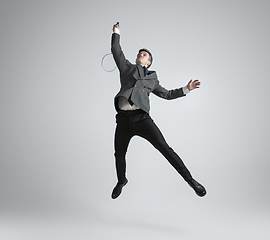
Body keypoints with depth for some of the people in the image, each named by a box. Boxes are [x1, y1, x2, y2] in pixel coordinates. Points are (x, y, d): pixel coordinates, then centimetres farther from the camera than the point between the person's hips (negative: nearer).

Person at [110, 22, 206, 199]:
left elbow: (167, 94, 24)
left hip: (141, 118, -1)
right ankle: (121, 181, 42)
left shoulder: (152, 78, 19)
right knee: (119, 154, 14)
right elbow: (116, 51, 14)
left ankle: (190, 179, -7)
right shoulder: (127, 67, 17)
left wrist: (186, 89, 17)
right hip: (123, 119, 1)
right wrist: (116, 33, 19)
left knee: (164, 148, -13)